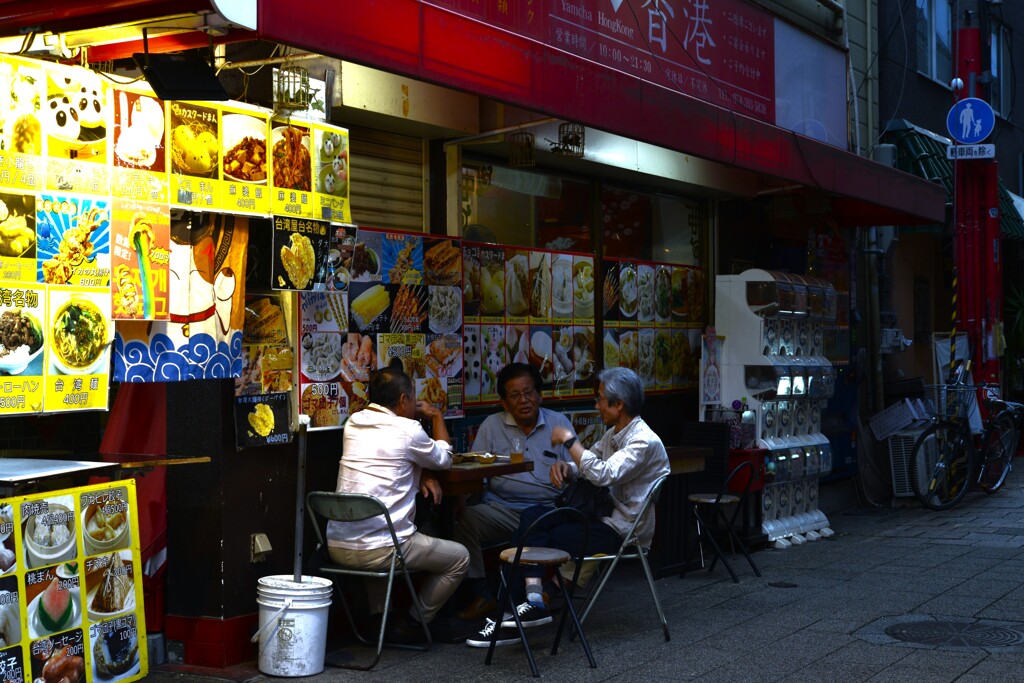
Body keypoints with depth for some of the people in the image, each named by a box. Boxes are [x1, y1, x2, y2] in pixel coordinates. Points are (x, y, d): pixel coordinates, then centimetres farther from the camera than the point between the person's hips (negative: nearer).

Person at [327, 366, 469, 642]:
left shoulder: (354, 422, 9)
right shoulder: (408, 430, -10)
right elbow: (444, 459, 10)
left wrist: (422, 475, 12)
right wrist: (437, 417, 25)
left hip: (336, 545, 7)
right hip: (377, 550, -7)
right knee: (459, 557, 12)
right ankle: (411, 625, 14)